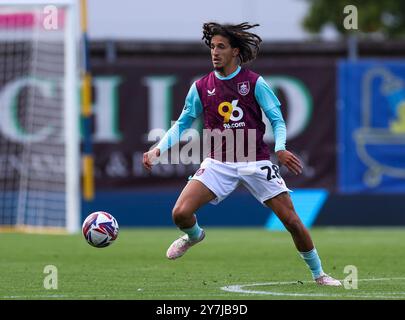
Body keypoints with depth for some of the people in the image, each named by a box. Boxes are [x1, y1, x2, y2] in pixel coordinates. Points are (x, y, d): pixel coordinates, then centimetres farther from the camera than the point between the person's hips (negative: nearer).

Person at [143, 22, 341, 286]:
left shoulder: (254, 82, -4)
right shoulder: (201, 87, 3)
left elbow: (277, 120, -2)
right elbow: (182, 123, 12)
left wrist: (280, 149, -20)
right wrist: (158, 150, -1)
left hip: (256, 162, -2)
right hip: (219, 163, 2)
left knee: (292, 220, -6)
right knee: (181, 213, -15)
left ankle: (318, 274, 14)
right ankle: (194, 235, 23)